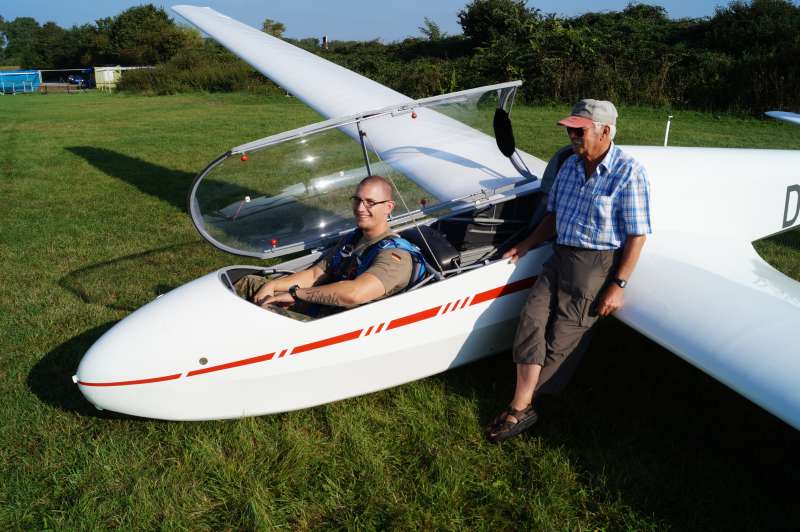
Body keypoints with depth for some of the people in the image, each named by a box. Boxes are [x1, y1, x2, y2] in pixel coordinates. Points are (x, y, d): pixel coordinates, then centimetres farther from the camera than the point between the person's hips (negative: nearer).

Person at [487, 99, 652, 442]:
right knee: (532, 318, -10)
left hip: (597, 262, -6)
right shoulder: (570, 166, 10)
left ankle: (521, 403, 8)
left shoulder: (629, 173, -11)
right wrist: (525, 246, 10)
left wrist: (618, 285, -15)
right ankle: (520, 409, -3)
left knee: (563, 336, -5)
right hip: (561, 255, 7)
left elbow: (637, 235, -12)